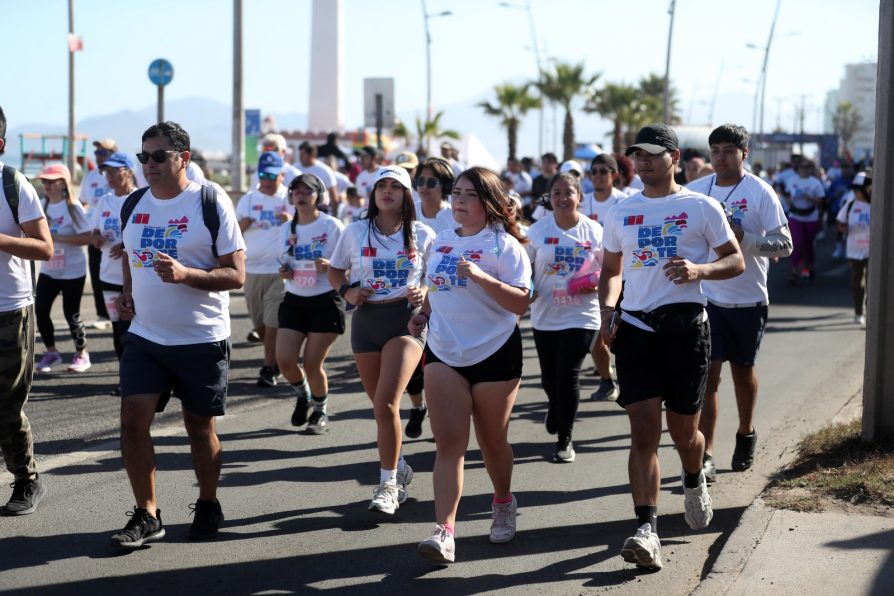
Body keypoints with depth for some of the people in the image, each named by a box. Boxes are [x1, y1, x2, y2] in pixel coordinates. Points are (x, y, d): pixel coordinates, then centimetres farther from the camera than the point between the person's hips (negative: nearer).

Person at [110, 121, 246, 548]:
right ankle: (146, 515, 4)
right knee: (133, 419, -6)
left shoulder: (211, 204, -9)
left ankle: (208, 505, 27)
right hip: (145, 336, 4)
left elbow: (236, 274, -11)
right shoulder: (134, 205, 6)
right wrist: (127, 293, 5)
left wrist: (185, 274, -26)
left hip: (203, 339, -4)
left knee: (200, 426, 7)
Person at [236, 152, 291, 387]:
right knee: (259, 322, 11)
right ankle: (275, 357, 31)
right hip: (252, 269, 4)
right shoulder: (248, 199, 9)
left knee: (272, 322, -8)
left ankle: (269, 369, -3)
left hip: (280, 270, -4)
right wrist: (243, 224, -12)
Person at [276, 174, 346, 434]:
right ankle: (302, 395, 25)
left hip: (326, 300, -4)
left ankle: (320, 412, 21)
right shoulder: (286, 229, 7)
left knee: (312, 364, -5)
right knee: (284, 360, -7)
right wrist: (283, 272, -3)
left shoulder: (332, 226, -7)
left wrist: (329, 266, -23)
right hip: (294, 300, 4)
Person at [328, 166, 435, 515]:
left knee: (386, 403, -18)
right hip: (366, 320, 3)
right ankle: (399, 467, 35)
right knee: (380, 405, 12)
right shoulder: (355, 232, 4)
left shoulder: (423, 235, 0)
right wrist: (347, 292, -4)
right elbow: (334, 270, 15)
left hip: (407, 319, -3)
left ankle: (388, 484, -10)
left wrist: (426, 293, -10)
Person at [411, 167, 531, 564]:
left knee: (492, 441, 11)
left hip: (495, 354, -4)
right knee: (449, 444, -7)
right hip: (444, 355, 4)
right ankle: (444, 530, -15)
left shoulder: (504, 245, -8)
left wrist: (482, 277, -27)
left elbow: (521, 303, -16)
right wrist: (422, 315, 8)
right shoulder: (442, 243, 11)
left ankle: (503, 503, 39)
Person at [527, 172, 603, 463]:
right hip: (545, 315, 2)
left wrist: (596, 285, -16)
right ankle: (556, 407, 49)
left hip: (581, 316, -2)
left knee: (568, 375, -9)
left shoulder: (594, 231, -2)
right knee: (550, 377, 10)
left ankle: (564, 439, 9)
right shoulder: (538, 230, 0)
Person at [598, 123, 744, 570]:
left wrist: (699, 269, -18)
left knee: (683, 431, 9)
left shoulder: (701, 207, 1)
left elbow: (736, 261, 2)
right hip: (635, 328, 2)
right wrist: (607, 311, 3)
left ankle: (694, 482, 44)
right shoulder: (620, 213, 12)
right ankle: (646, 530, -14)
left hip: (685, 326, -2)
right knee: (643, 432, -9)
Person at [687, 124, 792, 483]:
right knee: (708, 373, -7)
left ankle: (745, 436, 38)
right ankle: (704, 457, -7)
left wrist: (745, 238, -25)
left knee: (743, 371, 14)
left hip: (748, 300, -1)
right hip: (707, 298, 1)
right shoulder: (695, 191, 2)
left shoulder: (761, 193, -9)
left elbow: (784, 245, -12)